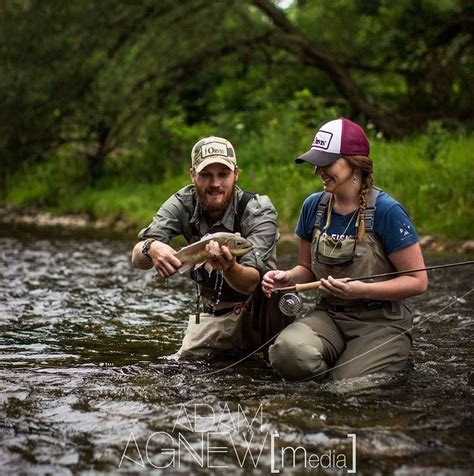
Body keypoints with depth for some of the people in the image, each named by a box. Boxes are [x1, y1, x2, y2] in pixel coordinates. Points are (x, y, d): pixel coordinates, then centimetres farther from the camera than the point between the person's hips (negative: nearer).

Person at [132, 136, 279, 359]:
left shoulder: (258, 212, -24)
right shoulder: (182, 204, -15)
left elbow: (250, 283, -34)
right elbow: (137, 257, -26)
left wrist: (229, 267, -57)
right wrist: (151, 248, -50)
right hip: (210, 311, 3)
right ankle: (232, 351, 23)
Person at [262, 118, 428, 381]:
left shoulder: (387, 211, -12)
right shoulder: (314, 206, 4)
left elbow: (417, 281, -9)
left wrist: (362, 290, -21)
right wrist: (287, 277, -6)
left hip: (380, 321, -4)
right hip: (328, 315, 4)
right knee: (287, 349, -28)